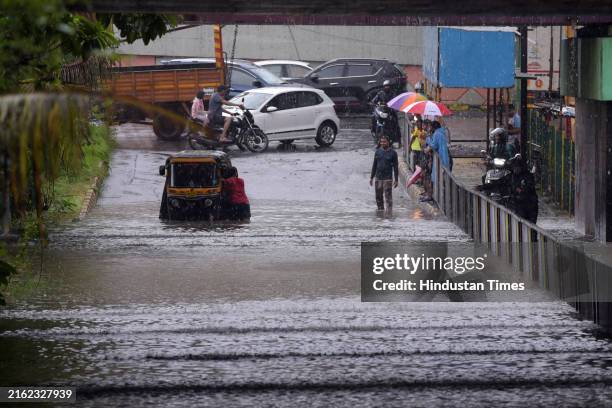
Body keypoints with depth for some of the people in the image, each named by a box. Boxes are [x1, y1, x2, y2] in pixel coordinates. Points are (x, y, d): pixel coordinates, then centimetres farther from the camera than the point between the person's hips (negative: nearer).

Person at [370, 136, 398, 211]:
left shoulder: (392, 153, -1)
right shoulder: (378, 152, 9)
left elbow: (396, 167, 0)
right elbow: (374, 165, 15)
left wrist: (396, 180, -4)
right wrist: (371, 177, 12)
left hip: (388, 179, -4)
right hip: (378, 178, 4)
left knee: (388, 197, -7)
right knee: (378, 196, 7)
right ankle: (380, 210, 18)